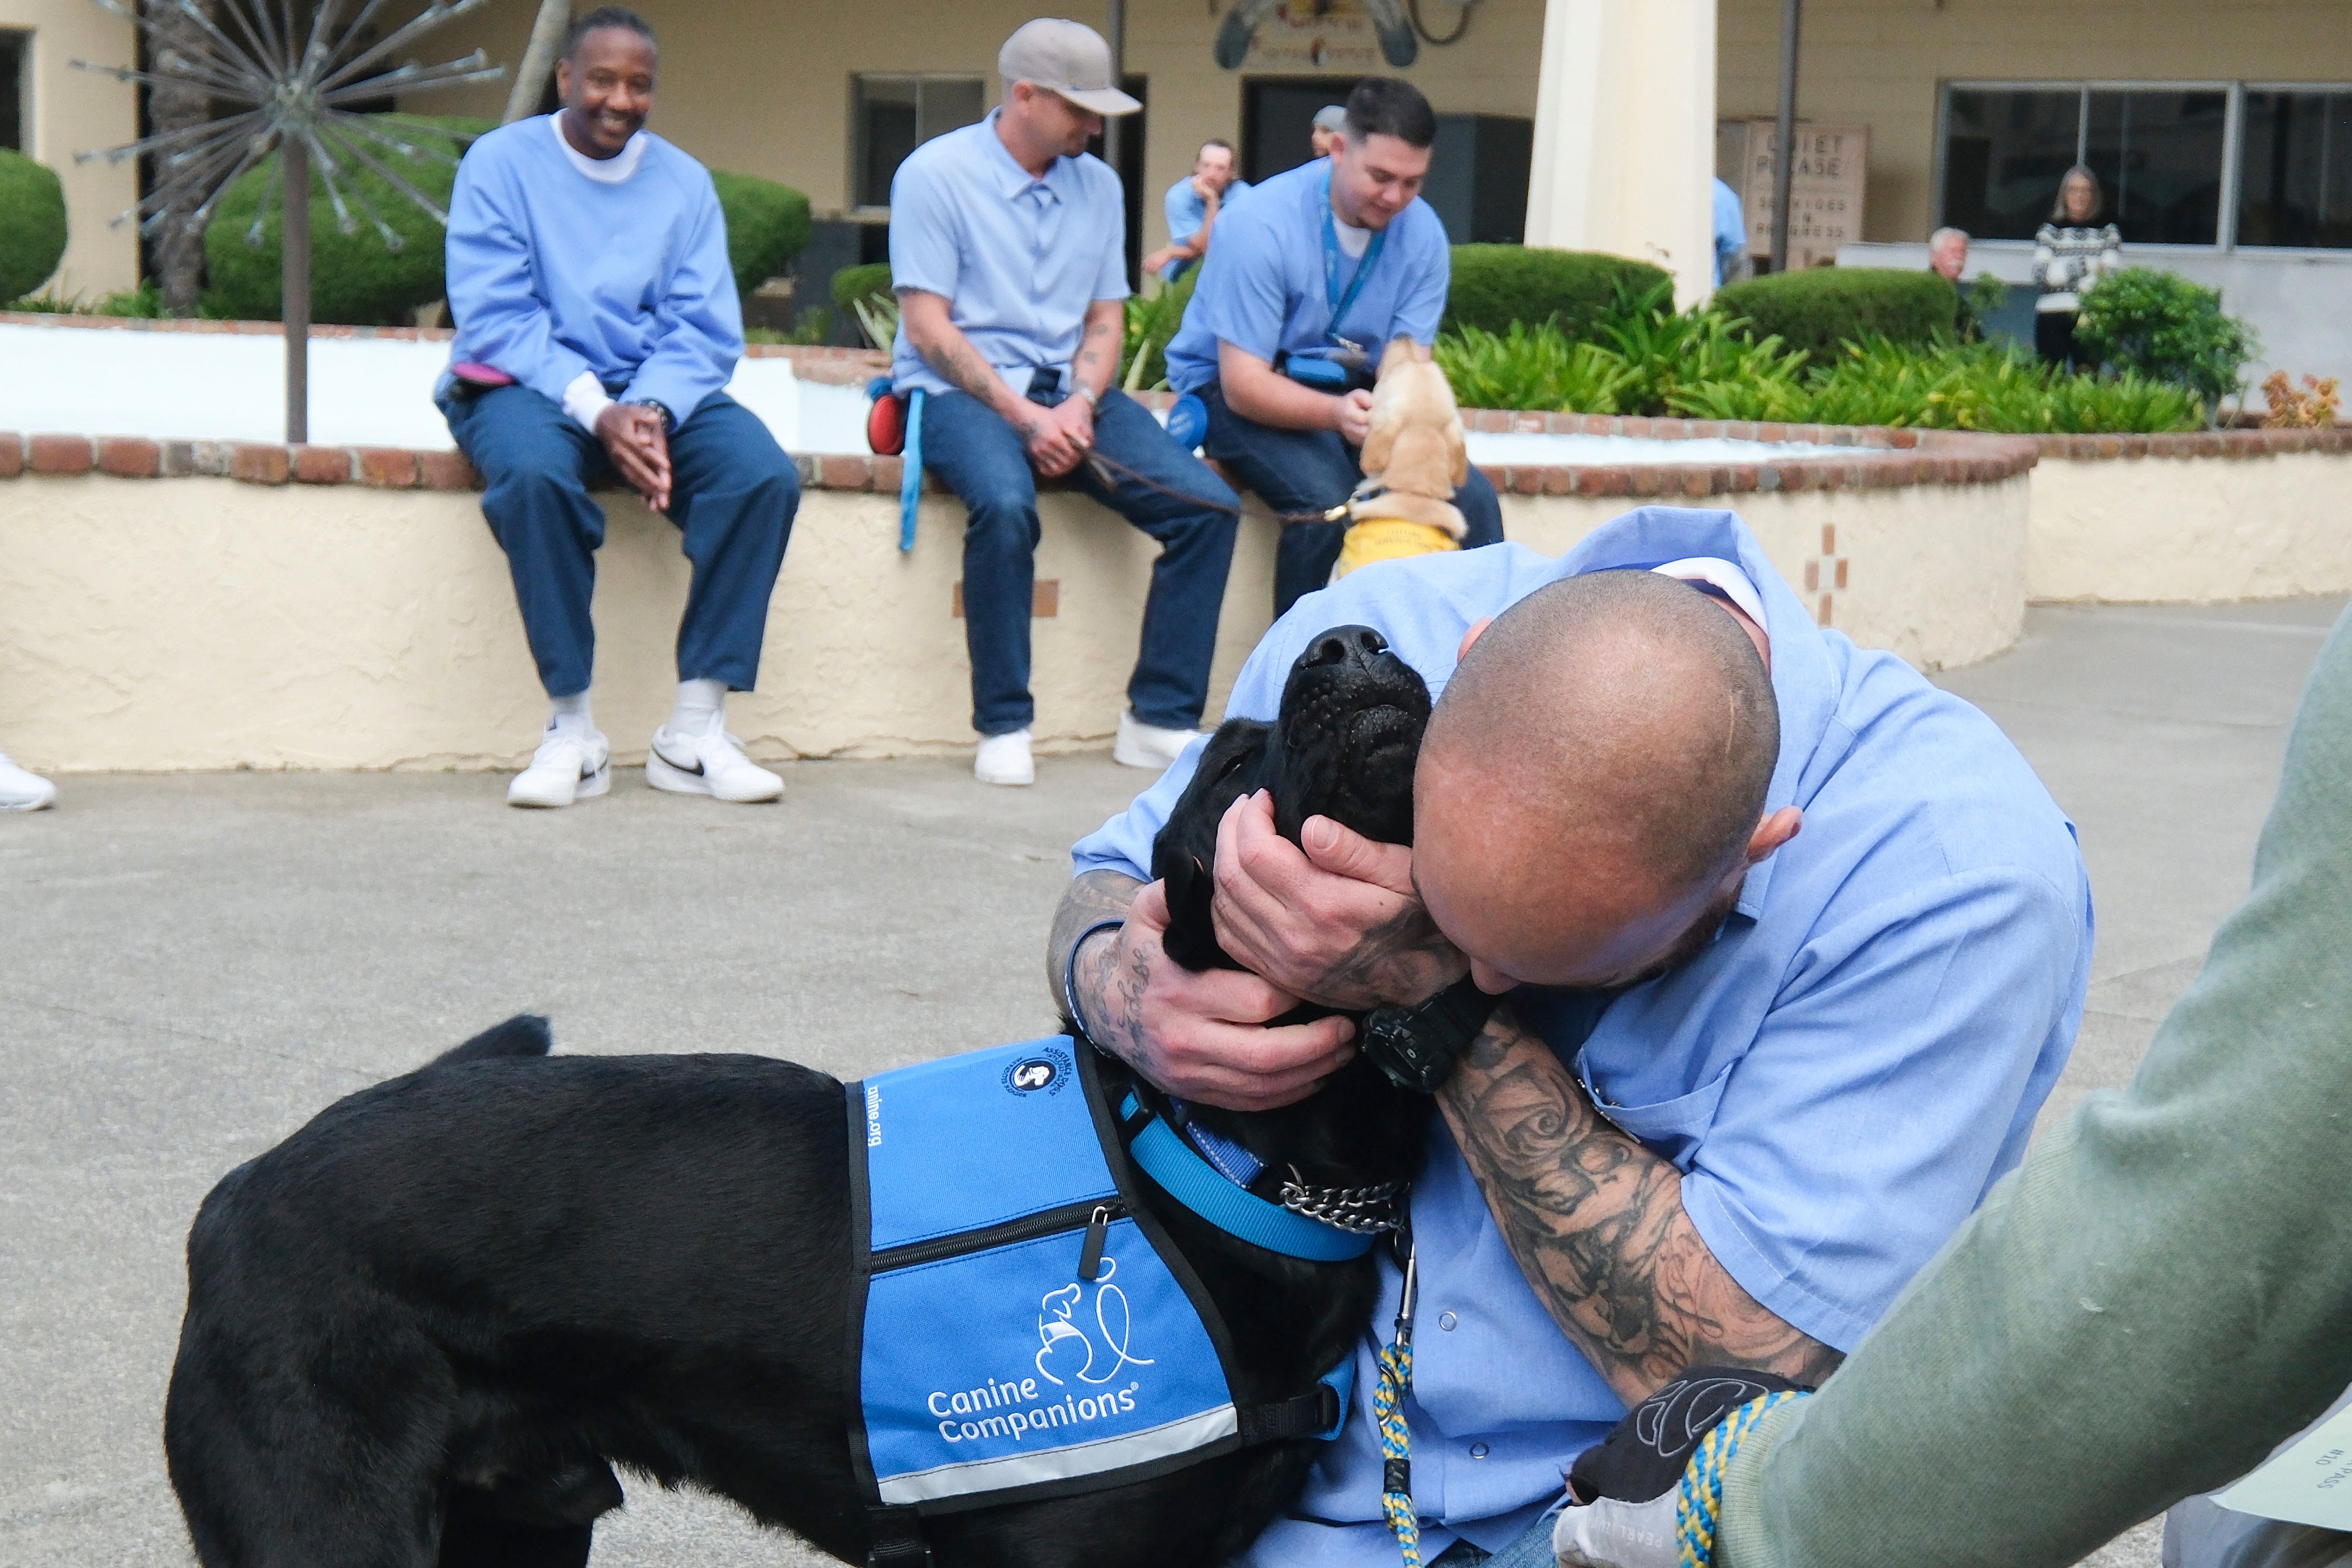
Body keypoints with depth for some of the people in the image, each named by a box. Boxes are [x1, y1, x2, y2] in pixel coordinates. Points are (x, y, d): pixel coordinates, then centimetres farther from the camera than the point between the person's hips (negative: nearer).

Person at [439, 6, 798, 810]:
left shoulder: (684, 182, 12)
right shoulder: (501, 162, 2)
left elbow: (705, 327, 4)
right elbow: (494, 316, -8)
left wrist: (652, 409, -18)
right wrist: (595, 411, -21)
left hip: (658, 391, 3)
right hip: (528, 386, -3)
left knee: (766, 475, -25)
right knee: (534, 472, -38)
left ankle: (695, 730, -21)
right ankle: (572, 728, -27)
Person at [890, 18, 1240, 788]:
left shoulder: (1098, 185, 13)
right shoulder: (936, 174, -4)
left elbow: (1106, 318, 13)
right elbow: (928, 326, -9)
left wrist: (1078, 405, -8)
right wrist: (1024, 416, -18)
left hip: (1068, 388, 6)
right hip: (961, 390, -5)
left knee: (1209, 506, -15)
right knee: (1005, 502, -37)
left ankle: (1160, 719, -9)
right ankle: (1003, 726, -24)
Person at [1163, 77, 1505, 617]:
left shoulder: (1424, 236, -6)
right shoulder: (1261, 225, -22)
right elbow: (1243, 384, -24)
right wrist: (1337, 413, -42)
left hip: (1351, 390, 5)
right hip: (1231, 388, -5)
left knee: (1470, 497, -16)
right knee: (1329, 501, -32)